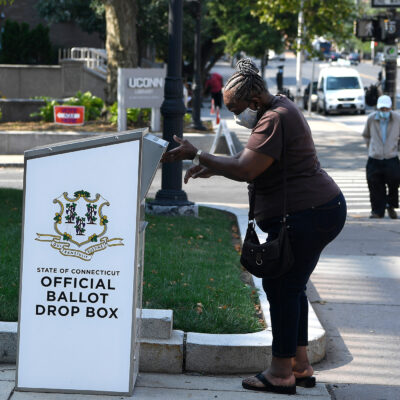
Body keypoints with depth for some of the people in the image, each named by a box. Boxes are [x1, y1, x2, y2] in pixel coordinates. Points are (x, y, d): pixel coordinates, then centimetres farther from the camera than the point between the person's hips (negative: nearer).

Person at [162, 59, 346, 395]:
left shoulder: (274, 120, -18)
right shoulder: (280, 108, 15)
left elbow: (245, 169, -25)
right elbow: (254, 163, 23)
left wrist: (197, 156, -18)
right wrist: (212, 168, 14)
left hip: (303, 217, -11)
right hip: (321, 210, 11)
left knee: (281, 288, -5)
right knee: (291, 288, 17)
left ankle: (281, 373, 1)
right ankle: (300, 365, 23)